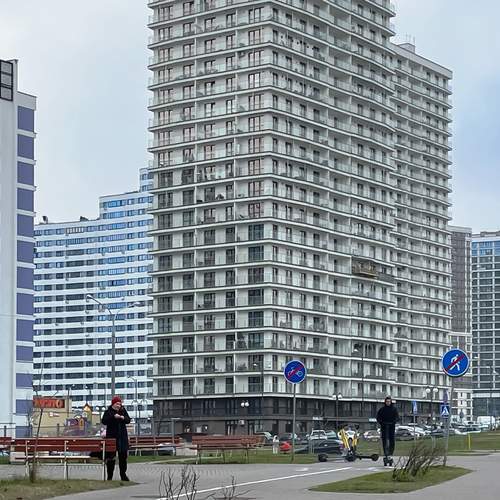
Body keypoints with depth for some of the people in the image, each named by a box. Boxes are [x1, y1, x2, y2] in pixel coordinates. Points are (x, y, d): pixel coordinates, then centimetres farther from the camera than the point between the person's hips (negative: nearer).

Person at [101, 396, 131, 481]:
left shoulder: (123, 411, 10)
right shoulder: (108, 412, -3)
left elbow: (128, 420, 9)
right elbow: (104, 421, -14)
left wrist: (123, 418, -11)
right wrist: (113, 417, -22)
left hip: (122, 437, 4)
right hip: (112, 436, -4)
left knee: (123, 456, 7)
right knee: (111, 457, -2)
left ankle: (123, 475, 16)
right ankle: (109, 476, 4)